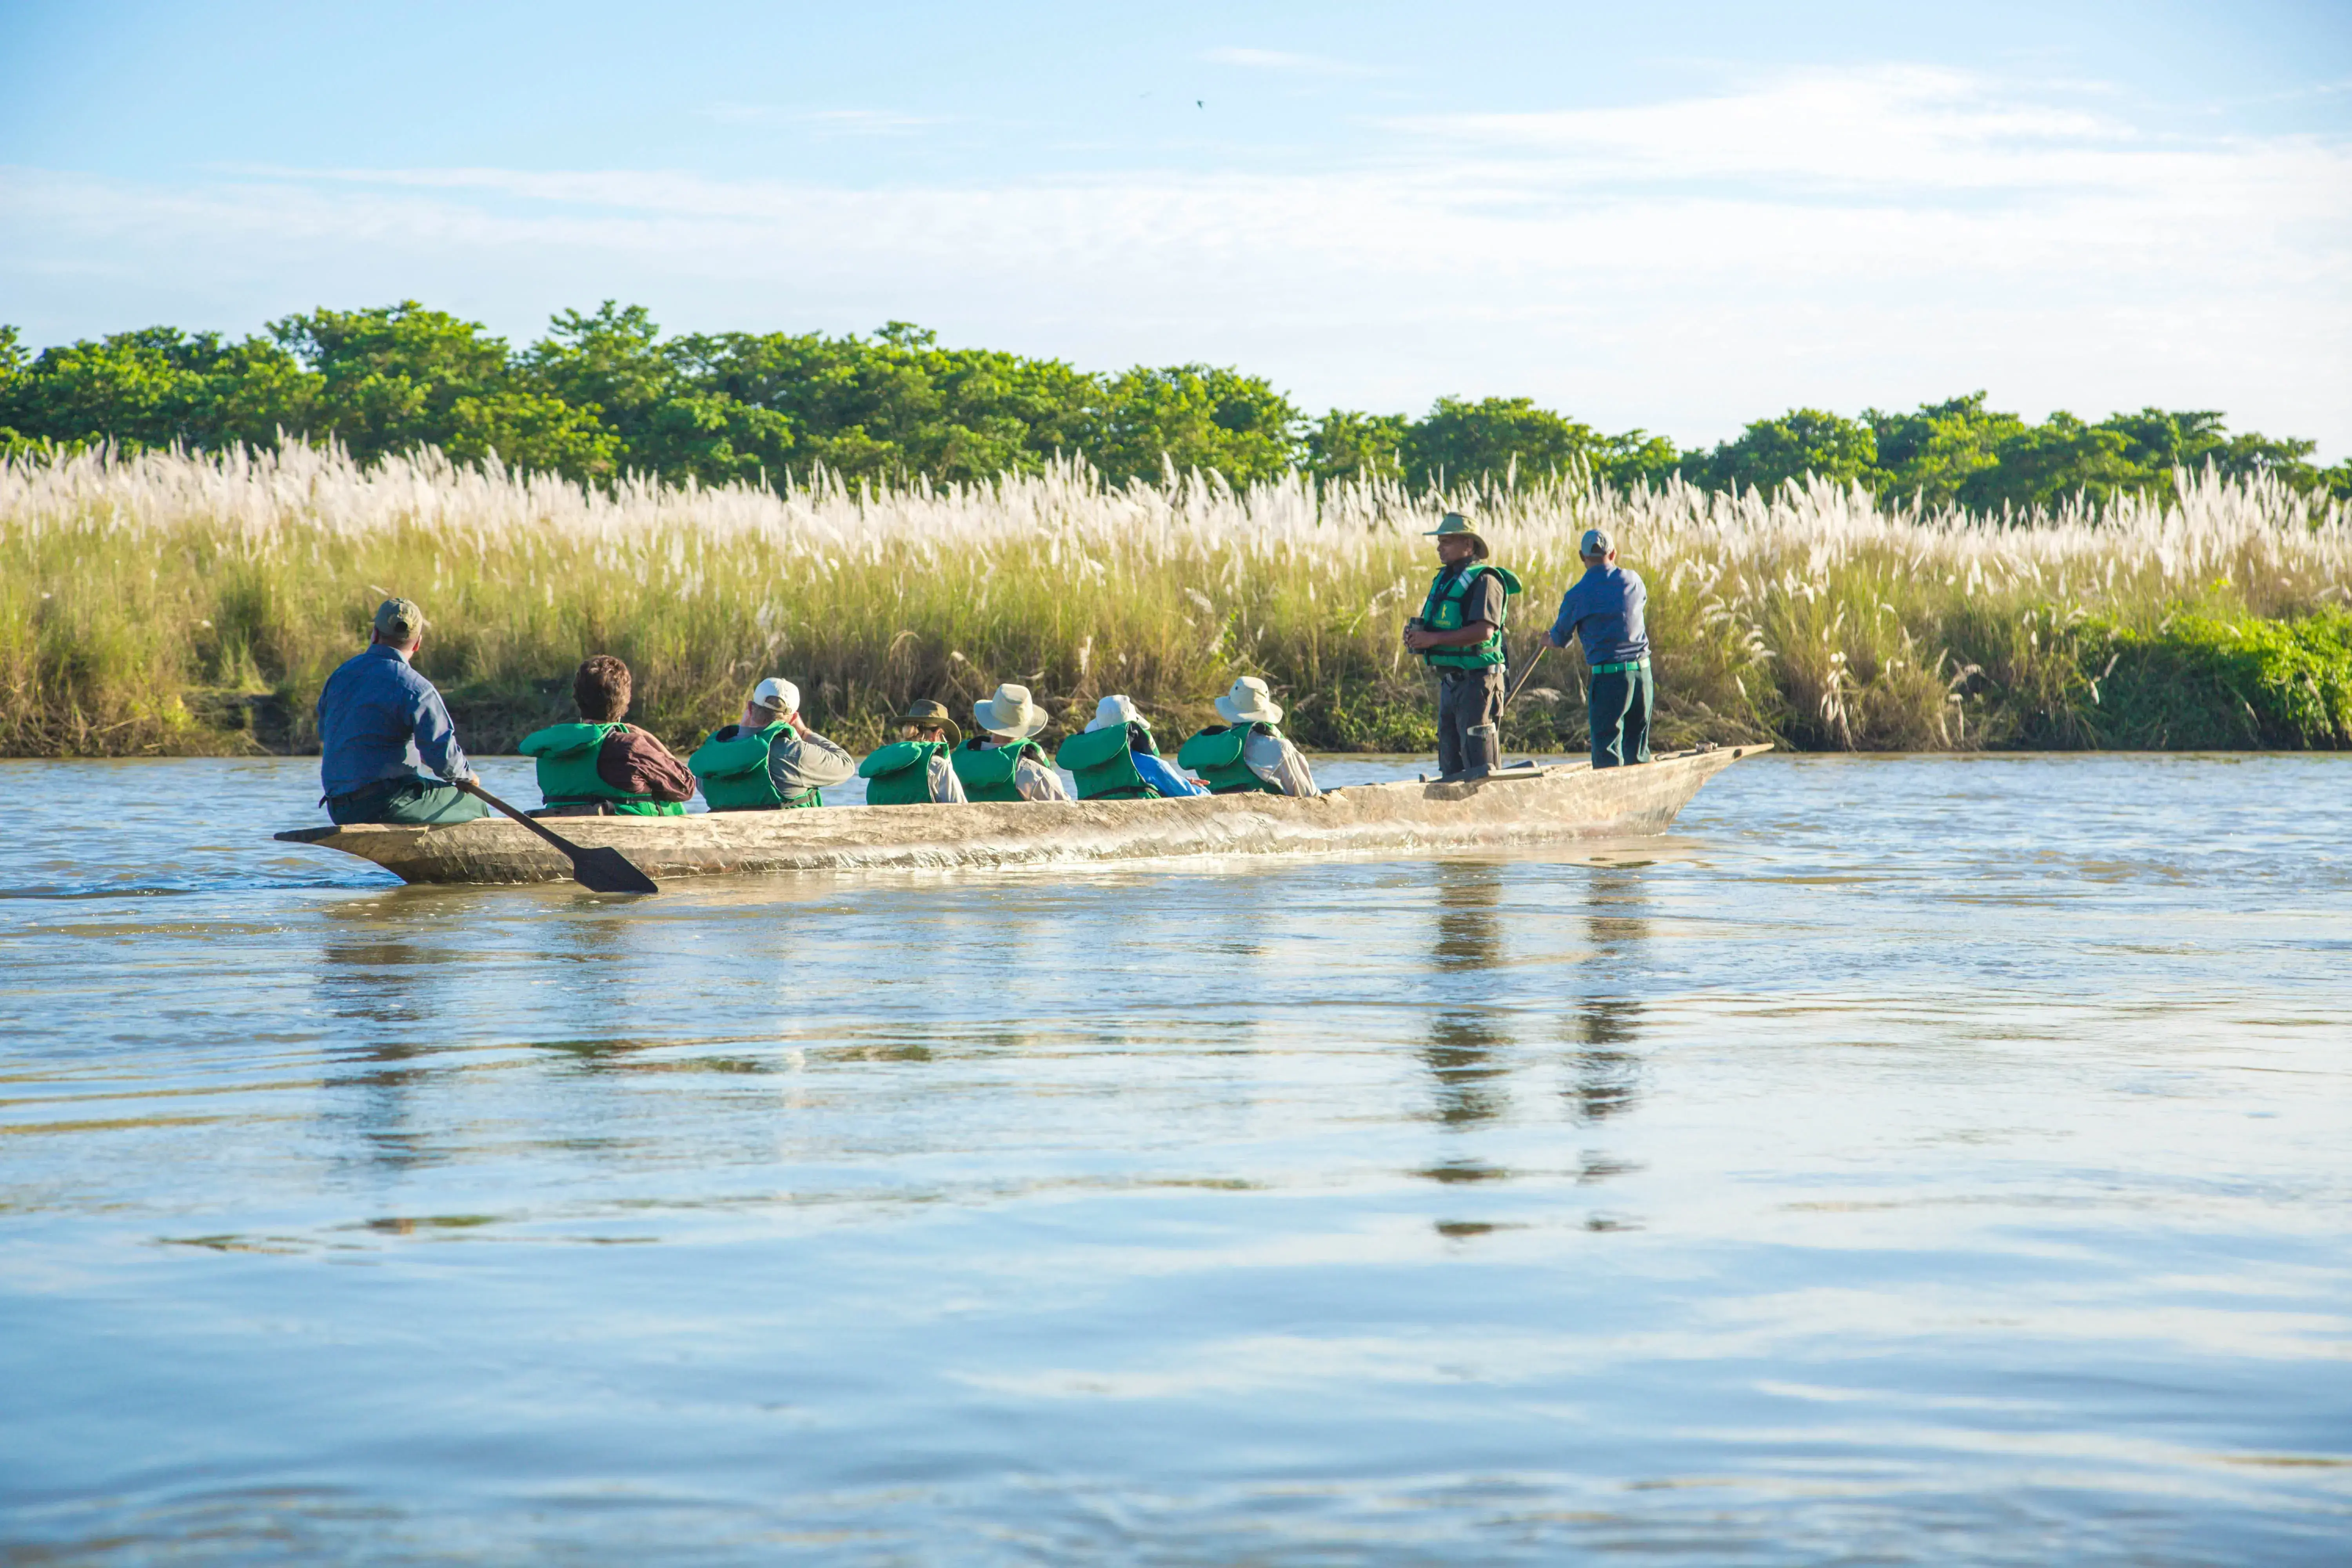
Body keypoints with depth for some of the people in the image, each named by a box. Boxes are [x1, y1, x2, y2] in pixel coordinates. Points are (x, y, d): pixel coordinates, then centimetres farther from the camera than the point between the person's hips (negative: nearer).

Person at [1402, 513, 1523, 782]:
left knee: (1478, 766, -9)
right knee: (1451, 766, 12)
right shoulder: (1446, 578, 17)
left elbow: (1484, 631, -23)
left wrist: (1433, 639, -21)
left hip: (1476, 680, -9)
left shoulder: (1483, 580, -11)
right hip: (1450, 681, 9)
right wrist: (1417, 636, 1)